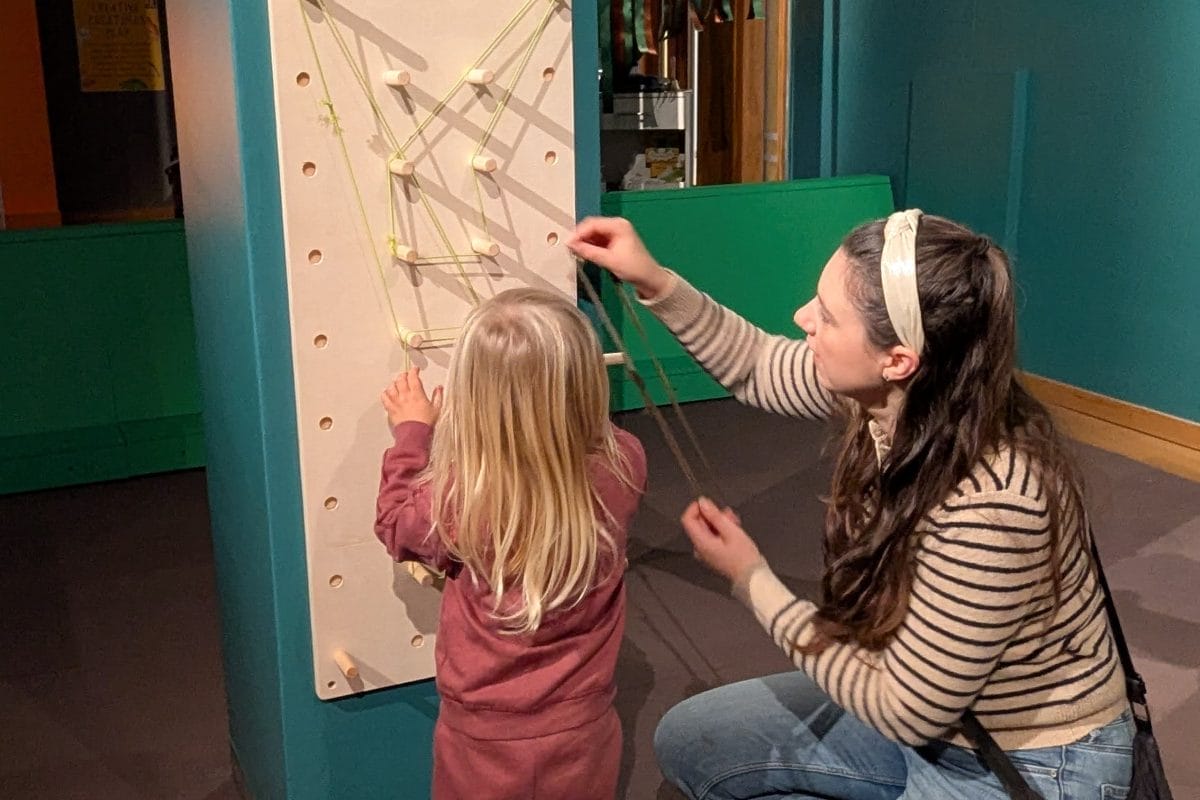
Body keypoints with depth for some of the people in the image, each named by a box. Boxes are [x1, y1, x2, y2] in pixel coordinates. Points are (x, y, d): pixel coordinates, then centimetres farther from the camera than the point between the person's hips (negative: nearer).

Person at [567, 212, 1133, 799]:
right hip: (930, 707, 7)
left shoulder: (986, 508, -37)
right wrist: (654, 283, -6)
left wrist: (751, 580, -18)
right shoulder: (887, 392, -15)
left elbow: (906, 713, -25)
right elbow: (758, 368, 6)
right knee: (686, 741, 8)